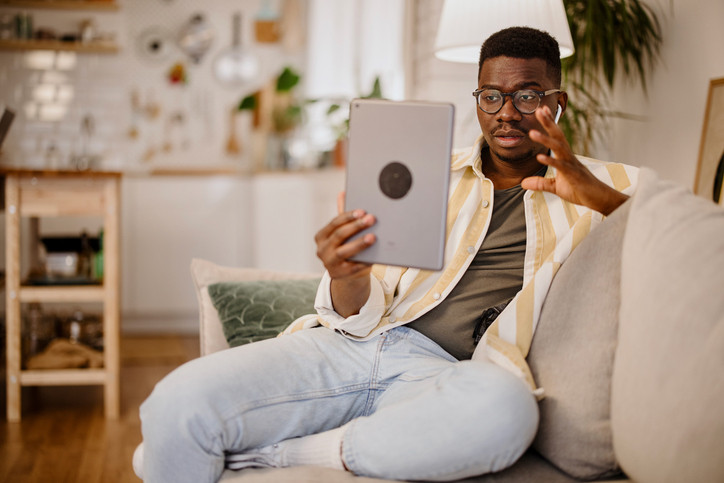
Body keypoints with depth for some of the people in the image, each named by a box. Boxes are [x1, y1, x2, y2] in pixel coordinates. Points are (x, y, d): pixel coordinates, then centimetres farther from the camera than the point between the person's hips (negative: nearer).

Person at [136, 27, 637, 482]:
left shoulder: (598, 186, 17)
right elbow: (362, 314, 11)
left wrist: (594, 194, -14)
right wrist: (346, 278, -14)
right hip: (352, 345, 2)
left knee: (506, 407, -40)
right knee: (179, 401, -25)